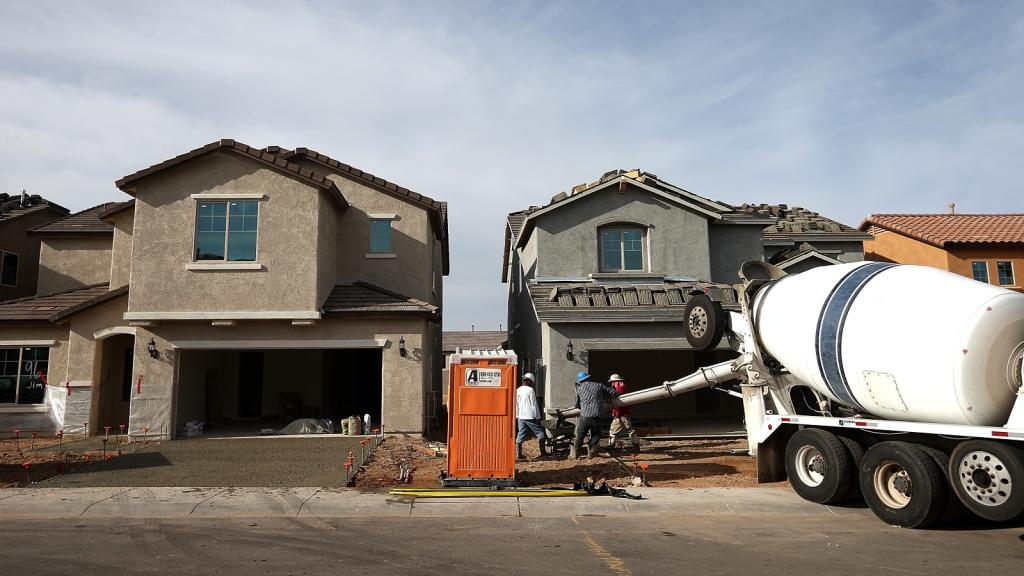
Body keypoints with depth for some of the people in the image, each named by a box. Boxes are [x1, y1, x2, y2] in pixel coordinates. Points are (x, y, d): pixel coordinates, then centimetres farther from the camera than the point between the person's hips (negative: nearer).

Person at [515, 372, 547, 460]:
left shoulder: (518, 390, 7)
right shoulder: (530, 390, -11)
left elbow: (516, 405, 13)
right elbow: (534, 405, -11)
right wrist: (537, 416, -6)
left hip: (521, 417, 6)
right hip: (530, 417, -6)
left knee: (520, 435, 7)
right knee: (540, 433, 8)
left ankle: (518, 455, 5)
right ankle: (542, 452, 13)